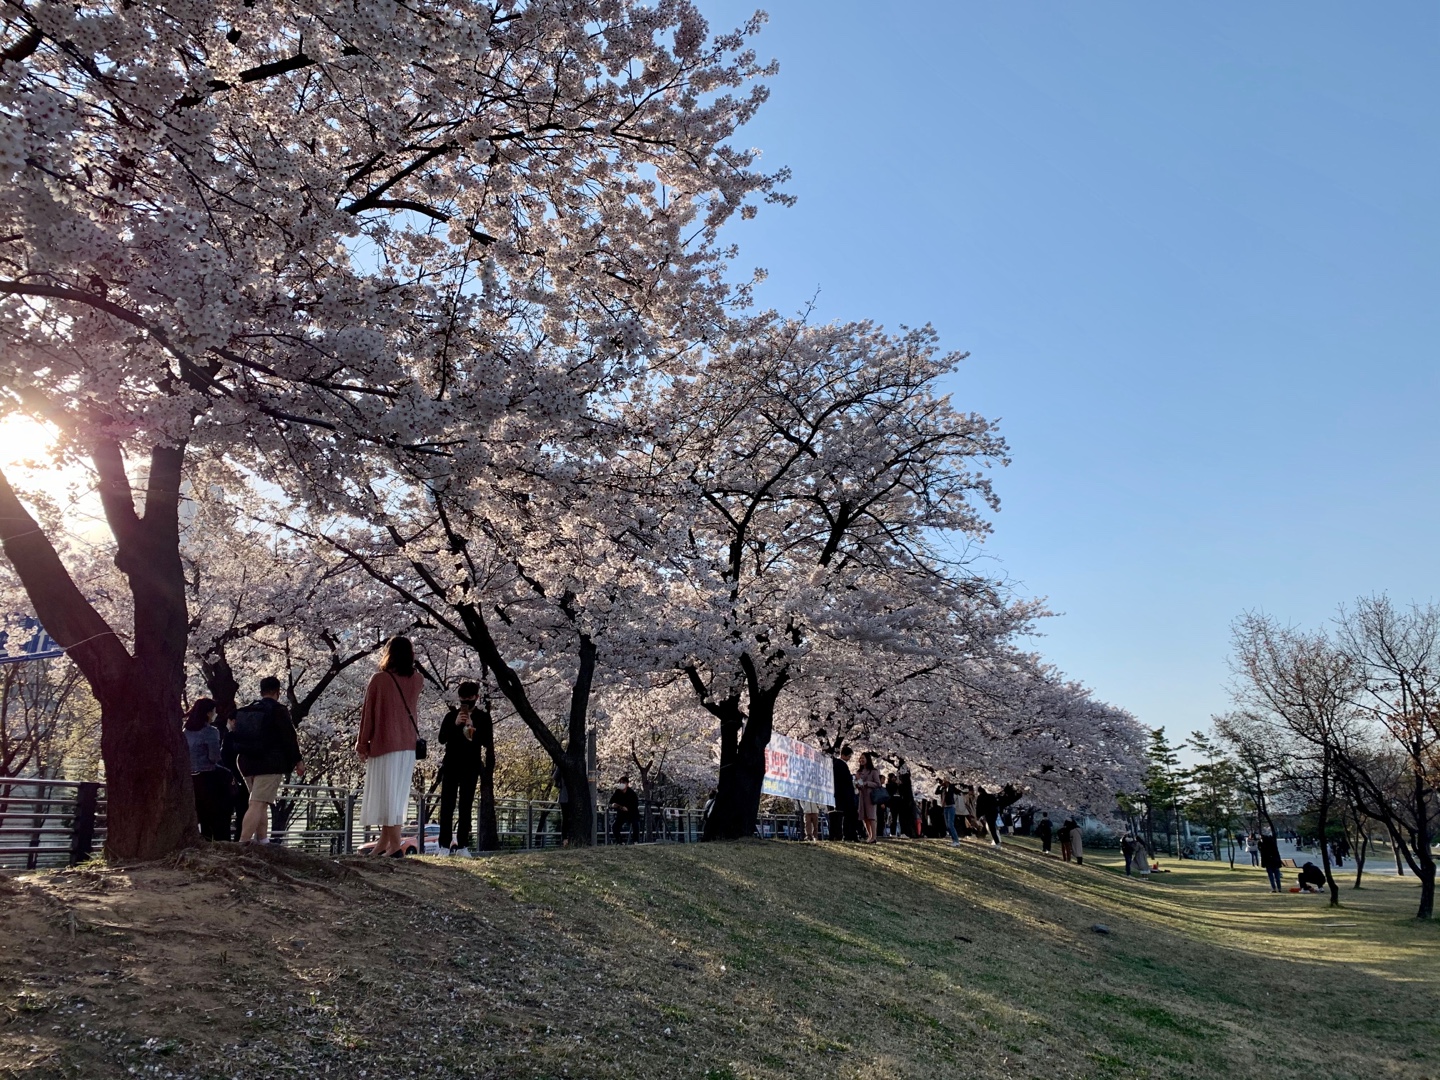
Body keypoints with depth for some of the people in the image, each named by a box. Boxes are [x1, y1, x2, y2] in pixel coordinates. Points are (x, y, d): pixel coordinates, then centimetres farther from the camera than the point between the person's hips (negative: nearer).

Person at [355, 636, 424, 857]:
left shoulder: (379, 679, -9)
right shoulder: (417, 680, 4)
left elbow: (368, 713, -6)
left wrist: (362, 743, 3)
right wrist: (408, 655, 19)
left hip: (385, 744, -5)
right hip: (409, 745, 5)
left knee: (387, 794, -4)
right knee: (397, 794, 11)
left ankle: (395, 845, -10)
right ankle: (384, 842, 18)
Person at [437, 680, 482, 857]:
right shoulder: (451, 716, 4)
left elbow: (486, 742, -5)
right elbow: (442, 739, -5)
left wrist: (472, 727, -20)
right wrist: (455, 725, -19)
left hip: (471, 767, 0)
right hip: (451, 766, 0)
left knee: (466, 807, 0)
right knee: (447, 805, -3)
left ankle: (462, 845, 1)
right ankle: (445, 845, -3)